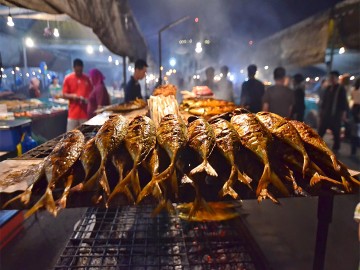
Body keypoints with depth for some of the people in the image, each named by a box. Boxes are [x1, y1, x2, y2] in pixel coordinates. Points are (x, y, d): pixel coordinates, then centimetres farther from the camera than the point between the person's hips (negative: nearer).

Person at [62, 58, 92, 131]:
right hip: (73, 112, -1)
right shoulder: (68, 78, 1)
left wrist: (88, 99, -9)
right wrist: (73, 96, -17)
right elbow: (64, 95, 2)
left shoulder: (87, 79, 6)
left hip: (84, 112, 1)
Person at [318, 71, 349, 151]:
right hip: (325, 114, 4)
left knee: (336, 133, 5)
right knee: (320, 132, 3)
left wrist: (343, 114, -8)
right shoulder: (328, 88, 9)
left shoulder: (341, 89, -4)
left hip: (336, 115, -4)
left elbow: (344, 102, -4)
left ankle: (335, 149, 16)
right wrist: (320, 111, 12)